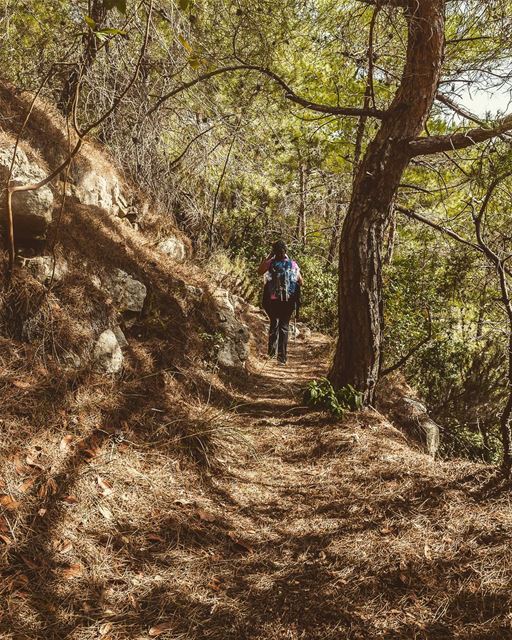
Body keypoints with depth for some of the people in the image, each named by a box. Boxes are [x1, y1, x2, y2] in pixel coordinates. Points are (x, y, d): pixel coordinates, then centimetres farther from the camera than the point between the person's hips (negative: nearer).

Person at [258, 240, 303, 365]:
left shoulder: (270, 264, -7)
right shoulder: (293, 265, -1)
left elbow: (259, 272, 7)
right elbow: (301, 282, 6)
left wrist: (268, 257, 4)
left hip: (273, 301, -1)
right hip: (289, 302, 1)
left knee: (274, 323, 19)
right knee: (284, 326, 8)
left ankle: (272, 350, 16)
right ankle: (282, 357, 5)